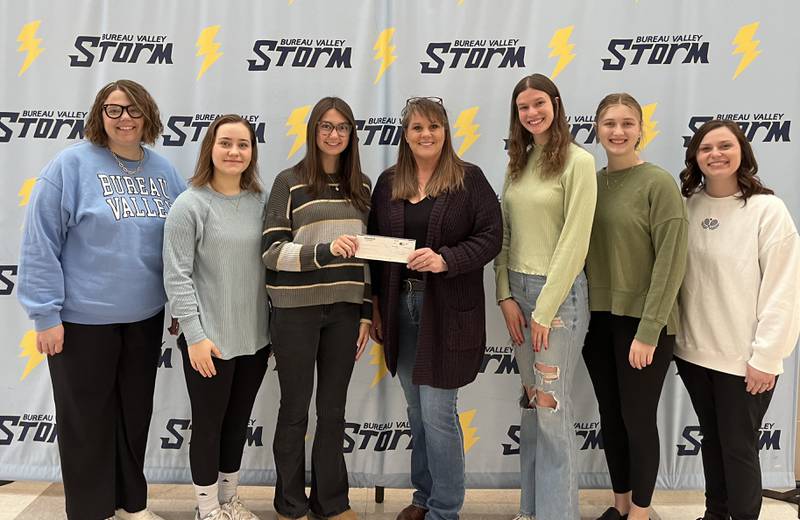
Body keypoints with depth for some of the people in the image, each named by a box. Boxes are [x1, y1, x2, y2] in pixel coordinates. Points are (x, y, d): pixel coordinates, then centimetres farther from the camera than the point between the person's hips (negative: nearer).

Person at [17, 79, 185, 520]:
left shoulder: (164, 171, 4)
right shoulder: (72, 165, -11)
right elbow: (40, 243, -12)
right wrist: (45, 314, -14)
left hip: (145, 317, 5)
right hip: (83, 318, -4)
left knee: (136, 413, 17)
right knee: (87, 419, 9)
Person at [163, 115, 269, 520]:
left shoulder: (260, 202, 5)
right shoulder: (190, 205, -10)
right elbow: (177, 277, -13)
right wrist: (195, 335, -17)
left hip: (255, 336, 5)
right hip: (209, 339, -5)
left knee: (238, 422, 18)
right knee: (209, 424, 9)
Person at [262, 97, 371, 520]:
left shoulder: (361, 186, 11)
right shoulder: (289, 182, -2)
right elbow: (271, 251, -8)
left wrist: (366, 312, 10)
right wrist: (324, 251, -23)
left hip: (345, 310, 4)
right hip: (297, 310, -3)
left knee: (334, 410, 12)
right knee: (295, 410, 9)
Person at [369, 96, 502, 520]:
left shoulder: (469, 179, -3)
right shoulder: (388, 183, 9)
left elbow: (490, 237, -8)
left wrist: (446, 259, -22)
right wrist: (375, 305, 8)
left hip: (448, 311, -4)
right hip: (400, 307, 5)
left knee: (437, 413, -3)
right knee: (417, 411, 15)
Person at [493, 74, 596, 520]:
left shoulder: (578, 161, -9)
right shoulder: (518, 164, 12)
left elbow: (574, 241, -14)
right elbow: (504, 235, 11)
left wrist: (545, 309, -15)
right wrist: (506, 295, 0)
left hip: (559, 291, -7)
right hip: (517, 289, 7)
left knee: (552, 409, -2)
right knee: (531, 404, 14)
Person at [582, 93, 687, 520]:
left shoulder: (658, 183, -9)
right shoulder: (591, 183, 6)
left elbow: (671, 261, -13)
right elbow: (581, 252, 8)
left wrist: (648, 330, -17)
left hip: (641, 322, -5)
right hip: (598, 319, 5)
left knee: (637, 419, 6)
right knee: (610, 417, 15)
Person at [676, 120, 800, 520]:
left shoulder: (768, 209, -11)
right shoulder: (687, 206, 2)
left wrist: (766, 356, -13)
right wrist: (674, 337, 4)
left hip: (743, 358, -4)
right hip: (694, 351, 5)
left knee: (738, 446, 7)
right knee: (711, 439, 19)